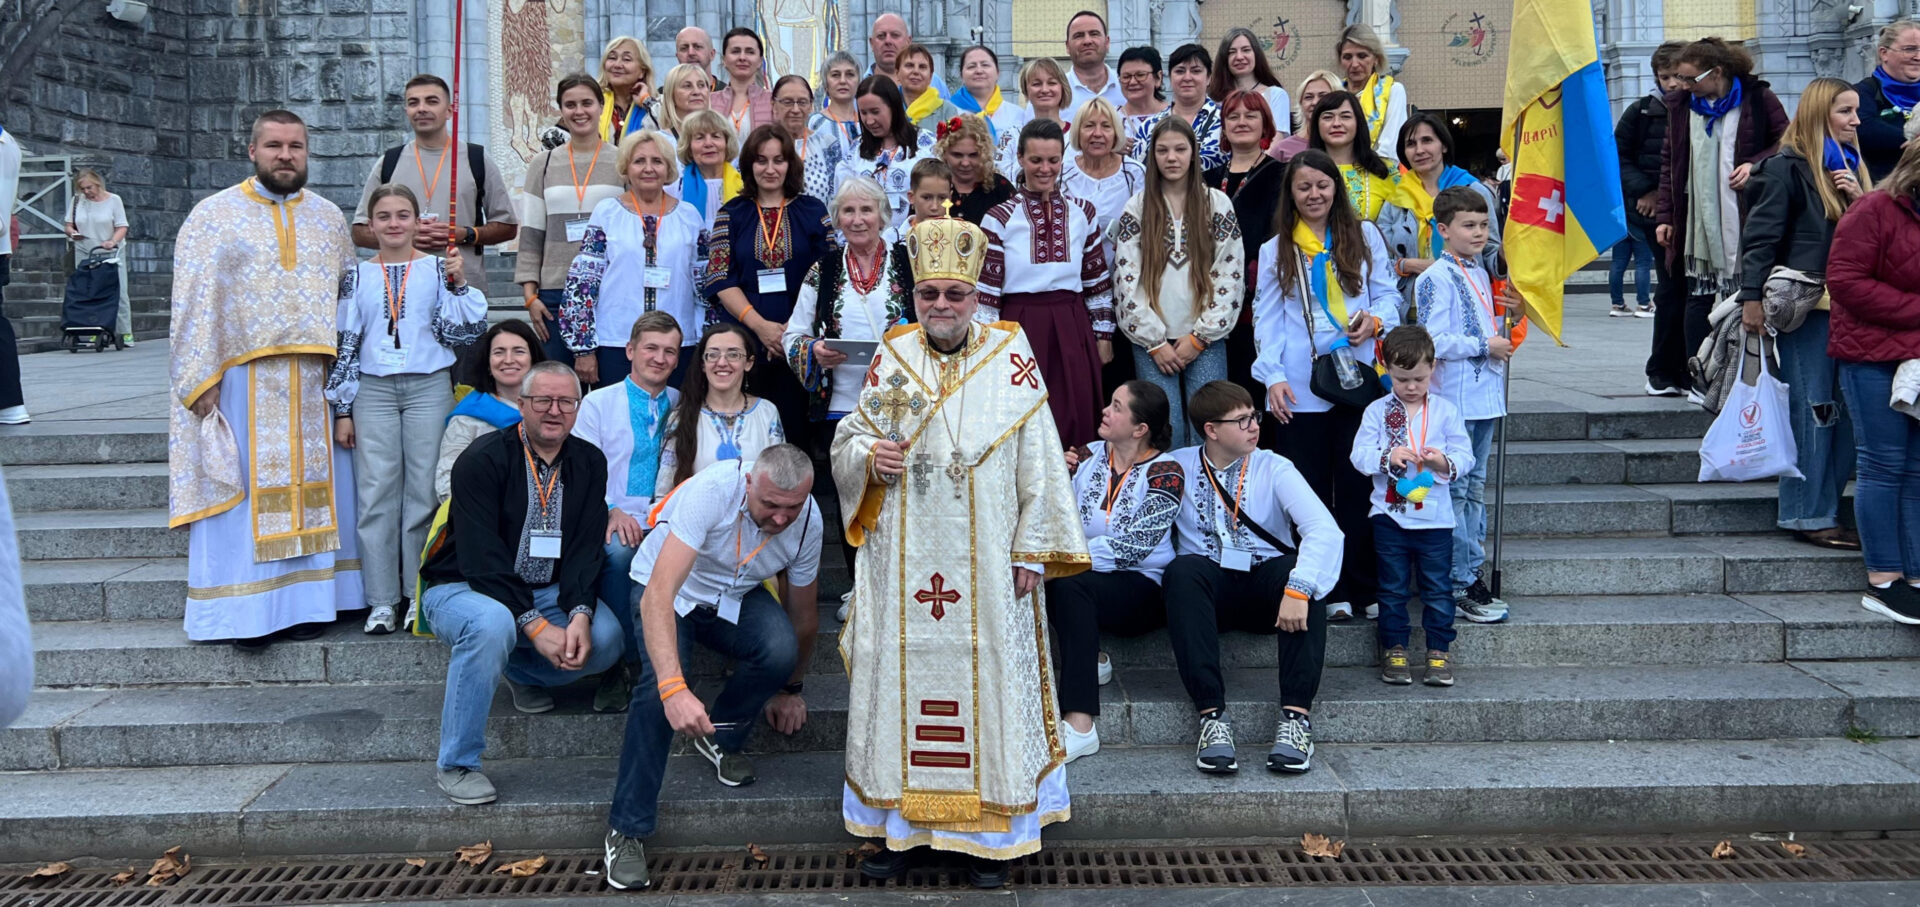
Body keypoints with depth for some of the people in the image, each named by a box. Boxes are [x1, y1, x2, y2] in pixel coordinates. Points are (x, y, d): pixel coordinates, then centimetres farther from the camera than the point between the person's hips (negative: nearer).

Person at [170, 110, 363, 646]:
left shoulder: (329, 218, 13)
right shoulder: (215, 214, 3)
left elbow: (351, 295, 12)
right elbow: (193, 302, -2)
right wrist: (201, 379, -10)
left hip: (316, 384, 3)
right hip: (242, 379, -3)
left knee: (313, 486, 5)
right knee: (246, 491, -1)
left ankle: (305, 599, 15)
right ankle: (248, 608, 6)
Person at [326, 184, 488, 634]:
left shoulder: (438, 270, 5)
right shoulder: (358, 276, 9)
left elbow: (466, 334, 0)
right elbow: (345, 344, 10)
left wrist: (459, 285, -11)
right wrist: (342, 410, 7)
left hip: (428, 389, -1)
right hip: (373, 391, 1)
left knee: (424, 491, 0)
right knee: (376, 493, -1)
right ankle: (382, 601, 5)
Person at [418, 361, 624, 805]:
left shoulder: (589, 463, 2)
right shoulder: (482, 460, -14)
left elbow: (585, 548, -4)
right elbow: (481, 556, -21)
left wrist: (580, 614, -23)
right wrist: (534, 624, -29)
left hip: (544, 591, 5)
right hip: (463, 587, -4)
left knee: (606, 638, -23)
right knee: (491, 624, -39)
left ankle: (520, 669, 11)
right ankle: (455, 765, -23)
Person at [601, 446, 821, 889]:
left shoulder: (808, 520, -19)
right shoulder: (712, 490, -35)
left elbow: (804, 614, 0)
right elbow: (659, 592, -43)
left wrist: (791, 690, 11)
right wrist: (674, 687, -55)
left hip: (738, 596, 3)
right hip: (668, 589, -3)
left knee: (780, 649, -29)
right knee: (660, 682, -32)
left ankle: (722, 737, 1)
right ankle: (627, 828, -18)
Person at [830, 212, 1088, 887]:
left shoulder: (1011, 358, -1)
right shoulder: (891, 358, 6)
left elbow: (1039, 466, -1)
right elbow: (845, 441, 12)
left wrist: (1031, 553, -5)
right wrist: (869, 456, -11)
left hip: (984, 565, -2)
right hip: (902, 564, 2)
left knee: (988, 680, 2)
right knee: (897, 675, 6)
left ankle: (989, 834, 16)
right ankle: (897, 826, 20)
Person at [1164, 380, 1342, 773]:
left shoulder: (1274, 468, -2)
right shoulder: (1178, 467, 4)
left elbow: (1324, 529, -17)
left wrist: (1298, 587, -33)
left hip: (1267, 586, 0)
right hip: (1207, 589, 0)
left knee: (1301, 572, -31)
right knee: (1183, 569, -32)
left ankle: (1296, 715, -34)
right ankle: (1212, 714, -37)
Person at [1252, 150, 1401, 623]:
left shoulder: (1365, 236, 11)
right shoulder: (1275, 251, 9)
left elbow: (1389, 294, 10)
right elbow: (1267, 319, 5)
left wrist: (1375, 320, -12)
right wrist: (1272, 376, -7)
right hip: (1300, 388, 0)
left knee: (1358, 487, 2)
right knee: (1309, 492, 1)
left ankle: (1362, 588, 10)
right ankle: (1325, 590, 9)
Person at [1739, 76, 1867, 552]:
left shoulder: (1853, 165, 18)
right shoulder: (1787, 167, -6)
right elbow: (1760, 236, -10)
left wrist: (1860, 199, 1)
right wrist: (1752, 297, -18)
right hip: (1804, 305, -8)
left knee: (1847, 409, 6)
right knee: (1814, 409, -5)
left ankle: (1823, 506, 15)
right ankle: (1810, 516, 3)